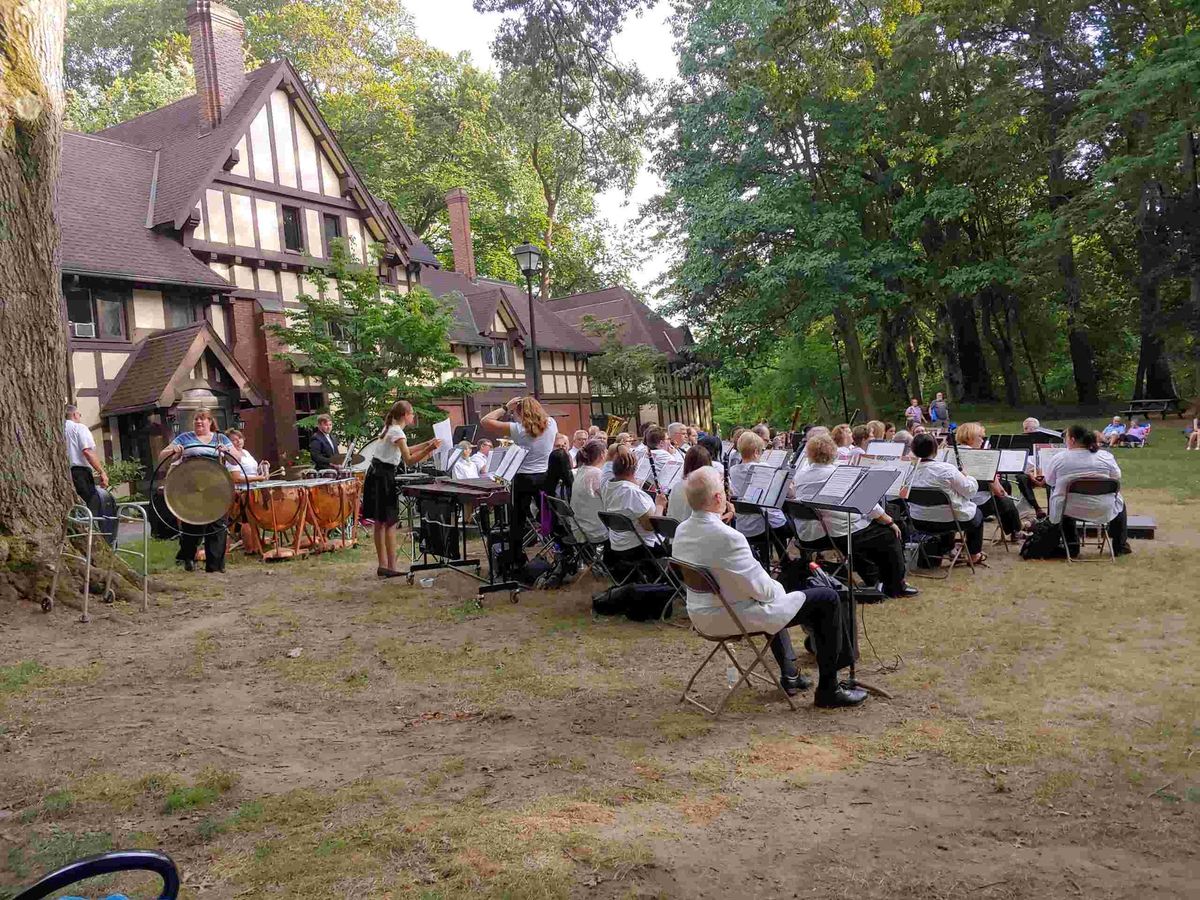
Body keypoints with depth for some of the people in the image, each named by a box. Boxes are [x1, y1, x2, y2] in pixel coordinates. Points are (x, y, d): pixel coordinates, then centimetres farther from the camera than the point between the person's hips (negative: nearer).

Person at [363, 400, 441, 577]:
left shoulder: (390, 429, 14)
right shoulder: (397, 433, -15)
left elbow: (404, 451, 25)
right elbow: (409, 460, -22)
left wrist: (427, 443, 21)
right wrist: (428, 449, -31)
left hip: (377, 475, 10)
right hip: (384, 477, -10)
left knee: (380, 522, 12)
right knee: (390, 522, -7)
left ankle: (382, 565, 17)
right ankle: (391, 567, -5)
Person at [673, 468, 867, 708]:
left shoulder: (681, 531, -2)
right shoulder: (727, 537, -30)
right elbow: (760, 588, -24)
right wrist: (778, 589, -1)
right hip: (737, 618, -9)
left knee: (775, 592, 36)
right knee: (827, 599, 0)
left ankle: (789, 675, 39)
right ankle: (828, 689, 9)